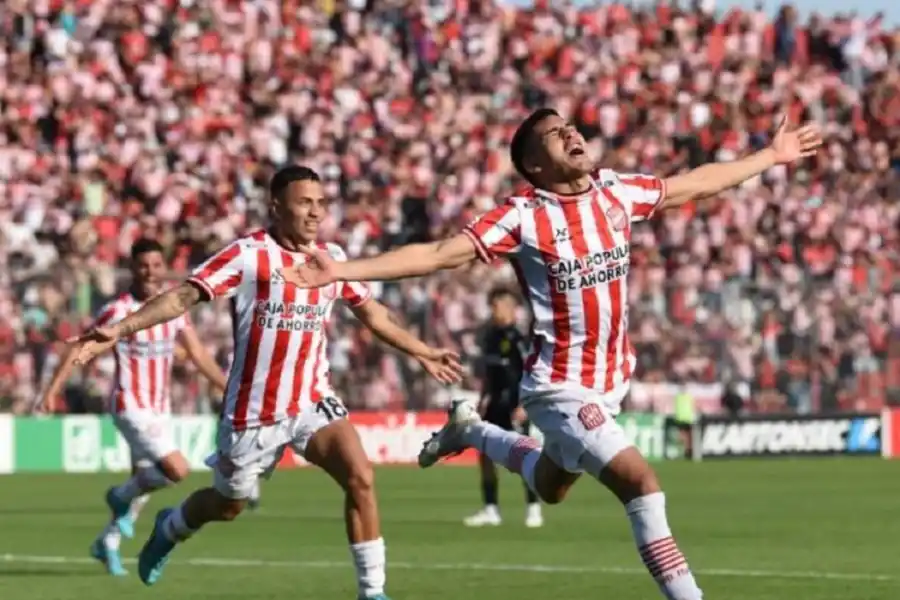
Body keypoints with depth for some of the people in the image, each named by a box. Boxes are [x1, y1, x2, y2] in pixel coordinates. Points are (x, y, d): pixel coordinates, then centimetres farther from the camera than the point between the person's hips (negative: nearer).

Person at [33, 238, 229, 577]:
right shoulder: (118, 311, -14)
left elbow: (198, 355, 11)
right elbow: (79, 349, -11)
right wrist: (52, 391, -17)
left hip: (160, 409, 7)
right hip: (131, 407, -7)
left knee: (144, 480, 14)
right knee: (177, 470, -18)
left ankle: (107, 542, 31)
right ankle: (122, 497, 8)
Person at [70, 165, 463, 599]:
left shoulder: (333, 259, 3)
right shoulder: (248, 255, -14)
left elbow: (372, 313, 19)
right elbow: (184, 295, -19)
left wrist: (422, 353, 23)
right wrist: (119, 330, -29)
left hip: (314, 400, 3)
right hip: (255, 409, -3)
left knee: (361, 478, -18)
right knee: (227, 505, 15)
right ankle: (169, 529, 49)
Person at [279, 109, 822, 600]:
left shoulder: (618, 192, -1)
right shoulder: (523, 218, -17)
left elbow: (697, 183, 14)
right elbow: (436, 254, -21)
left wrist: (772, 156, 21)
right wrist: (343, 270, -31)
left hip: (612, 381, 7)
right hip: (561, 388, -7)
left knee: (551, 488, 27)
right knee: (640, 482, -21)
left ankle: (470, 430, 51)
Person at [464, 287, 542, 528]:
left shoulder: (516, 337, -13)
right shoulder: (490, 334, 9)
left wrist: (523, 405, -19)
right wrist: (484, 397, 16)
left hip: (514, 405, -8)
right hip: (495, 403, 8)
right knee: (485, 453, 4)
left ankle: (533, 509, 3)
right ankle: (490, 510, 10)